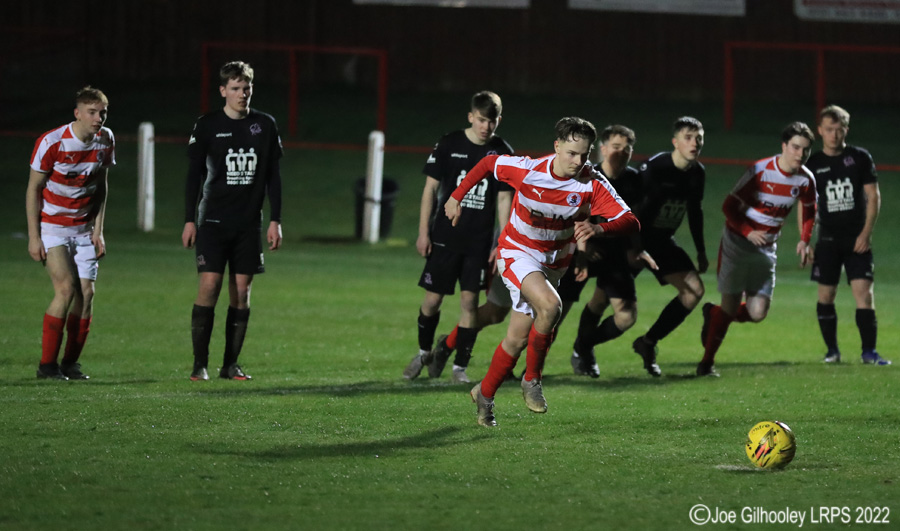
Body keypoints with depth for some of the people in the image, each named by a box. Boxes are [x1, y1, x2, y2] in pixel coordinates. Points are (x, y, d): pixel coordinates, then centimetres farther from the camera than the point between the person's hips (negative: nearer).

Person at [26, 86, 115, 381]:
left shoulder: (106, 140, -1)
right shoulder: (51, 142, -17)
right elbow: (33, 188, -9)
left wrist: (98, 229, 6)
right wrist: (34, 236, -12)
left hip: (83, 229, 5)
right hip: (52, 225, -5)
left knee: (86, 293, -4)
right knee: (66, 289, -17)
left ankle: (70, 363, 9)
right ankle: (47, 364, -8)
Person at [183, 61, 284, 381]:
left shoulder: (265, 126, 7)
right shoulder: (207, 126, 0)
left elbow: (273, 176, 10)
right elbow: (194, 175, 2)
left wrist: (275, 220, 5)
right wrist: (189, 220, -4)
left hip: (249, 223, 3)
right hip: (213, 220, -2)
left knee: (241, 291, 1)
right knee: (209, 285, -11)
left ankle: (231, 363, 7)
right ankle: (200, 363, -8)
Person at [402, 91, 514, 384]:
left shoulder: (503, 153, 0)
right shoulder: (449, 145, -3)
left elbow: (504, 198, 5)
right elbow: (431, 187, 2)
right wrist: (423, 232, -2)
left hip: (479, 241, 0)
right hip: (445, 236, 0)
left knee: (469, 300, -5)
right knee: (433, 297, 2)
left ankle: (460, 366, 4)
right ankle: (424, 352, 26)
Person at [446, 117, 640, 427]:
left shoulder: (592, 184, -19)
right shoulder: (527, 171, -22)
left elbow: (630, 223, -27)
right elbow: (488, 163, -2)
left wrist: (599, 229, -46)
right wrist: (457, 197, 0)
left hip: (554, 261, 4)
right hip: (518, 253, -3)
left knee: (517, 339, 7)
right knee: (550, 305, -31)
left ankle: (485, 395, 30)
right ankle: (532, 379, -12)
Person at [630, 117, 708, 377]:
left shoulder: (697, 173, 0)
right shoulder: (654, 167, -21)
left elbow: (695, 212, 15)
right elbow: (635, 207, -22)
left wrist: (701, 252, 19)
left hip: (663, 240, 7)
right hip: (636, 237, -7)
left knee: (695, 290, -3)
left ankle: (648, 342, 6)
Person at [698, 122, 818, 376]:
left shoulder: (806, 180, -4)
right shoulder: (760, 171, -18)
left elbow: (809, 212, 16)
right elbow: (729, 206, -12)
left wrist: (804, 241, 1)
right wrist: (748, 232, -25)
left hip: (766, 249, 4)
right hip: (737, 242, -4)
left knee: (757, 313, -4)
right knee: (731, 305, -5)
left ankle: (713, 315, 26)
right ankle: (707, 362, 14)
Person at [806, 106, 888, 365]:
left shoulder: (860, 158, 1)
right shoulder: (813, 164, 4)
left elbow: (873, 196, 0)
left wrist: (866, 233, -8)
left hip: (857, 239, -1)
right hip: (828, 239, 1)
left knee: (863, 291, -11)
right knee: (826, 295, 1)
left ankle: (869, 351, -8)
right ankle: (832, 350, 12)